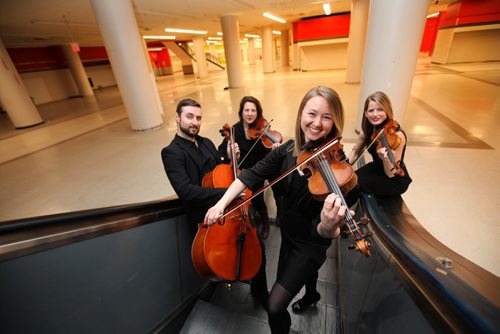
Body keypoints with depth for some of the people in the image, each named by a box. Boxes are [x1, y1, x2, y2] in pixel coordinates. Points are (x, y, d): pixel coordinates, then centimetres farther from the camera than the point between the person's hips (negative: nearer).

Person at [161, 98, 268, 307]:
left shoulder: (207, 143, 13)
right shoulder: (171, 152, -9)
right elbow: (186, 191, -23)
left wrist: (230, 158, -2)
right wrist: (227, 193, -30)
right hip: (206, 218, -6)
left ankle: (260, 292, 32)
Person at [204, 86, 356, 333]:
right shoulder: (288, 149, -13)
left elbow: (323, 232, -31)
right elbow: (253, 174, -13)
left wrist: (328, 227, -55)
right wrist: (221, 203, -22)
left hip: (311, 243, -5)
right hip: (288, 233, 6)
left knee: (275, 307, -6)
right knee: (286, 275, 34)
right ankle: (312, 295, 68)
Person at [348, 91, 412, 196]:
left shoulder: (397, 135, -27)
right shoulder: (368, 129, -10)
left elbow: (391, 174, -26)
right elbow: (356, 152, 6)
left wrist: (385, 159, -46)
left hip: (396, 181, -5)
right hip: (375, 169, 6)